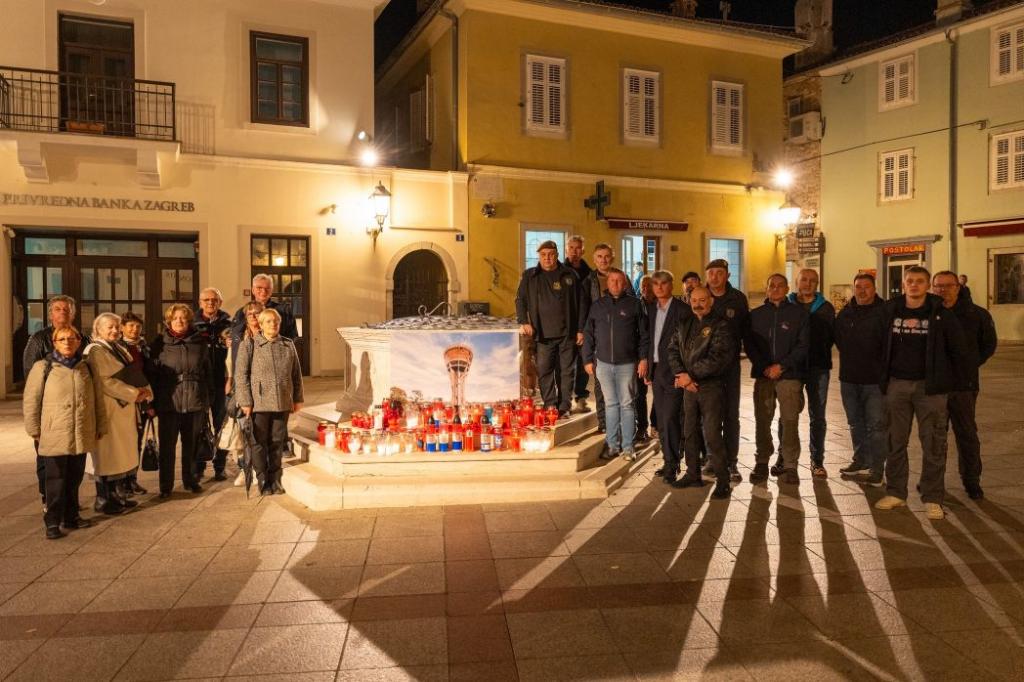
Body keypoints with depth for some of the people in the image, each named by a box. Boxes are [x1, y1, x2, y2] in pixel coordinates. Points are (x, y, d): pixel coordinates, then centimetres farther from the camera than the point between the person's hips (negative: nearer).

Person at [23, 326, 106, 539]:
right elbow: (30, 401, -1)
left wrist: (100, 427, 12)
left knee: (75, 478, 12)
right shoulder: (42, 367, -1)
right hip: (54, 436, -4)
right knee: (55, 480, 0)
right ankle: (52, 522, 9)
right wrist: (34, 430, -3)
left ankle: (71, 516, 25)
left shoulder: (85, 369, 10)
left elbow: (97, 400, 13)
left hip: (81, 436, 4)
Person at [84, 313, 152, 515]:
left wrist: (144, 390, -6)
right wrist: (134, 393, -18)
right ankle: (103, 501, 10)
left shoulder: (119, 349, 16)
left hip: (125, 409, 9)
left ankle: (118, 496, 24)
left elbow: (136, 373, 13)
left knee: (123, 454, 14)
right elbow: (105, 381, -20)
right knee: (108, 456, -1)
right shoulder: (95, 351, -10)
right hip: (108, 410, -8)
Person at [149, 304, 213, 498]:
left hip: (195, 402, 2)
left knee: (191, 444, 12)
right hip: (169, 402, -2)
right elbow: (153, 373, 1)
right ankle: (165, 486, 13)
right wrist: (153, 402, -4)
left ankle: (190, 480, 26)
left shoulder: (199, 342, 7)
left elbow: (208, 371, 10)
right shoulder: (160, 343, 2)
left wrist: (206, 398, 6)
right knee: (167, 445, 2)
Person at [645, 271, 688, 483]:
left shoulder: (682, 309, -8)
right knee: (662, 420, 11)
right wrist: (648, 368, 9)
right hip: (656, 370, 7)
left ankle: (672, 465, 1)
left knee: (670, 418, -9)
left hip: (673, 371, -6)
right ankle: (669, 461, 21)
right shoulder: (650, 308, 12)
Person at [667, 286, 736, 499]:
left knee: (712, 435, -7)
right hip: (689, 386, 6)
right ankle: (693, 474, 25)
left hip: (712, 387, -6)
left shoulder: (720, 326, -7)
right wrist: (681, 375, -8)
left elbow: (717, 358, -17)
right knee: (689, 432, 12)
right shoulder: (684, 324, 13)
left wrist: (690, 376, -15)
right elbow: (673, 350, 8)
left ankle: (723, 482, 3)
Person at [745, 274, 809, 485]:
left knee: (790, 421, -4)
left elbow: (803, 346, 0)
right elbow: (749, 344, 7)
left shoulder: (798, 313, 6)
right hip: (762, 375, 2)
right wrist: (764, 367, -7)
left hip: (790, 375, -2)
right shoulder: (756, 314, 13)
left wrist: (782, 366, -10)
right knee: (762, 421, 2)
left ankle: (790, 466, 3)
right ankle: (762, 463, 12)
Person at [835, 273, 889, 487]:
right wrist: (849, 358, 9)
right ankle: (861, 461, 30)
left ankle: (877, 468, 6)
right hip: (849, 379, 6)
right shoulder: (845, 313, 8)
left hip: (875, 380, -6)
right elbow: (838, 339, 18)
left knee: (876, 425, -2)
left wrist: (884, 370, -14)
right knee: (856, 423, 17)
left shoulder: (884, 312, -9)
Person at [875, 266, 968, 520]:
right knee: (896, 441, 9)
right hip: (896, 385, 2)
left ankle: (932, 499, 9)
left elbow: (959, 349, 1)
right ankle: (895, 492, 19)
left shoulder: (941, 313, -4)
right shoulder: (890, 311, 2)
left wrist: (944, 375, 5)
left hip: (929, 386, -2)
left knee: (933, 444, 1)